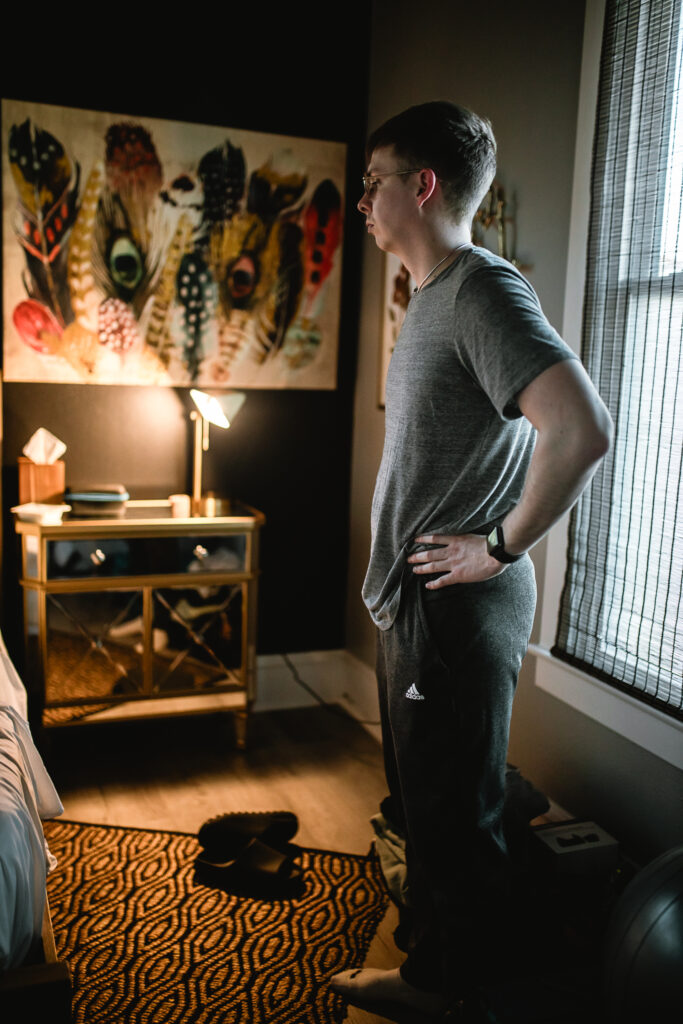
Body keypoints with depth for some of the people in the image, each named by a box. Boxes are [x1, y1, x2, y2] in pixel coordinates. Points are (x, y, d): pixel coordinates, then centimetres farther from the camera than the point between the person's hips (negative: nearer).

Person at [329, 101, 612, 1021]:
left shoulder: (484, 291, -18)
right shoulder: (432, 299, 14)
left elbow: (583, 430, -32)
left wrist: (501, 547, -20)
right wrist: (402, 586, 15)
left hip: (458, 606, -10)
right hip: (413, 601, 10)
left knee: (454, 810, 7)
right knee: (419, 797, 22)